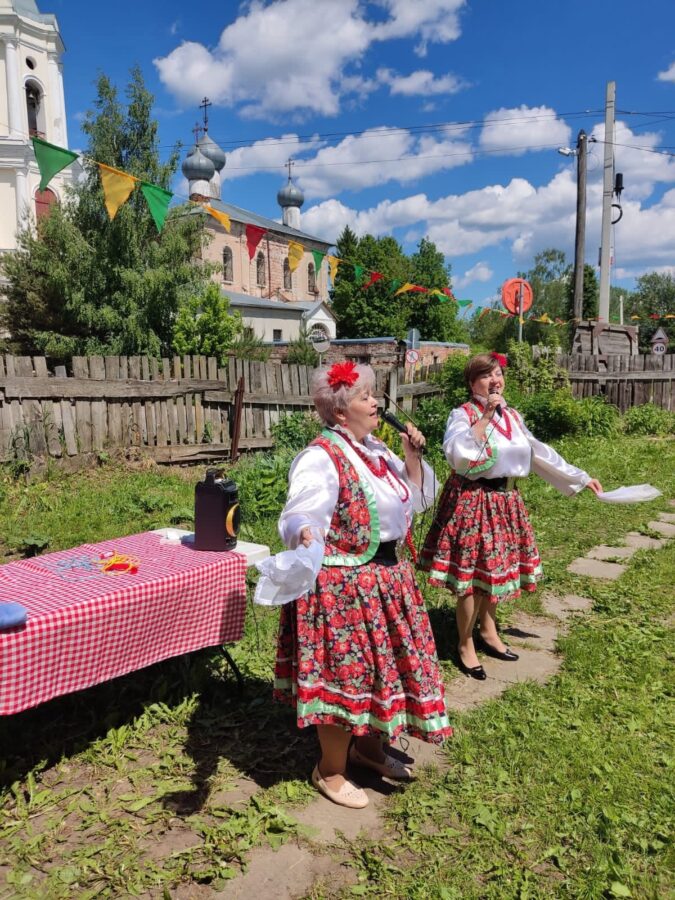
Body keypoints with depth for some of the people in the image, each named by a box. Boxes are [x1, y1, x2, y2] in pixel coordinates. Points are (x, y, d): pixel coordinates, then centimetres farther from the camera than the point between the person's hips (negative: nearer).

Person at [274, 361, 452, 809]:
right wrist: (306, 535, -51)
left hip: (386, 578, 9)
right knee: (344, 673, 4)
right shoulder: (321, 458, -19)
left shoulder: (375, 449, 8)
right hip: (341, 585, -9)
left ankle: (369, 744, 45)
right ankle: (331, 771, 27)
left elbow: (416, 497, 14)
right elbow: (301, 514, -29)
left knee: (384, 663, 20)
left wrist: (412, 456, 0)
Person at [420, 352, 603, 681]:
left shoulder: (513, 416, 10)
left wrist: (580, 477, 17)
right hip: (472, 501, -7)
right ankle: (466, 645, 18)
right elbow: (457, 454, -29)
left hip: (505, 500, 7)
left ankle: (489, 633, 37)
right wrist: (485, 417, -27)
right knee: (473, 574, -1)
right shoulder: (463, 414, -11)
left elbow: (541, 453, 16)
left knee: (495, 568, 17)